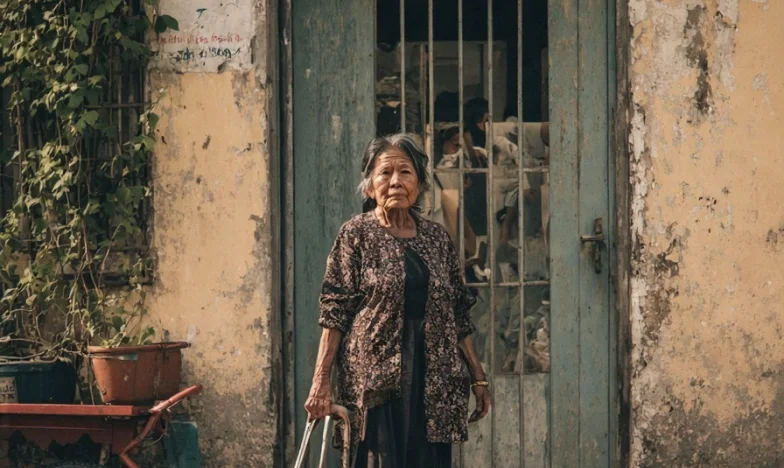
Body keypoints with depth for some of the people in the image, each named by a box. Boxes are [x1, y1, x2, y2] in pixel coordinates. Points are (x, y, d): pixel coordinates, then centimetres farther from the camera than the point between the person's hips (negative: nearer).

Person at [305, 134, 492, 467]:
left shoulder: (437, 238, 12)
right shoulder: (356, 235, 1)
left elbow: (458, 316, 15)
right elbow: (334, 313, -4)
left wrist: (478, 377, 12)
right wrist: (321, 381, -10)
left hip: (433, 381, 4)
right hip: (375, 376, -4)